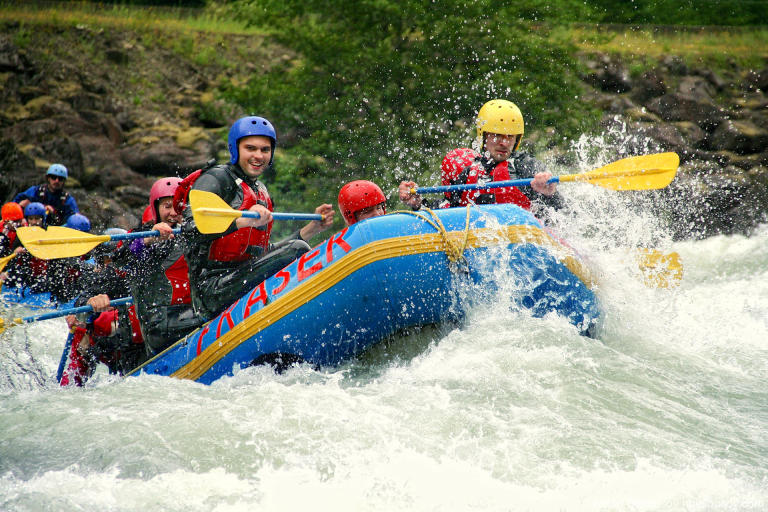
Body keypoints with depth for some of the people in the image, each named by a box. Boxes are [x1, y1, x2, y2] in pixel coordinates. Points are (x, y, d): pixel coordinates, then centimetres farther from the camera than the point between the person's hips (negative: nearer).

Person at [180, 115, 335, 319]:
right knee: (297, 251, -21)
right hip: (212, 289, -9)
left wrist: (312, 228, 18)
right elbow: (192, 228, -20)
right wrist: (243, 220, -34)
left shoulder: (262, 193, 23)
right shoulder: (215, 179, -3)